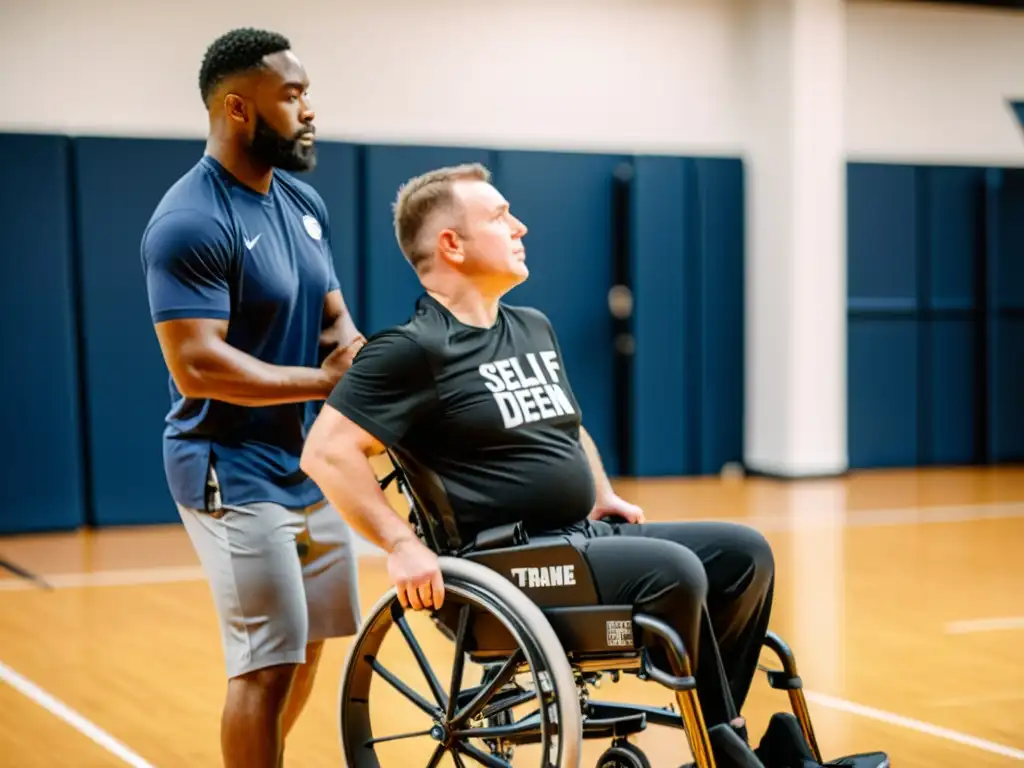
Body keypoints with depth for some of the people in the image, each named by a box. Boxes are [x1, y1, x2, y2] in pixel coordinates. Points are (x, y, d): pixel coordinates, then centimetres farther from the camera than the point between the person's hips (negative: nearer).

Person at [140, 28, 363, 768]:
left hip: (312, 464, 8)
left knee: (307, 646, 16)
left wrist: (354, 350, -9)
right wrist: (326, 381, -18)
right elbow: (198, 367, -23)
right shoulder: (190, 223, -18)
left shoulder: (304, 202, 9)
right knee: (267, 663, -8)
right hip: (235, 474, -8)